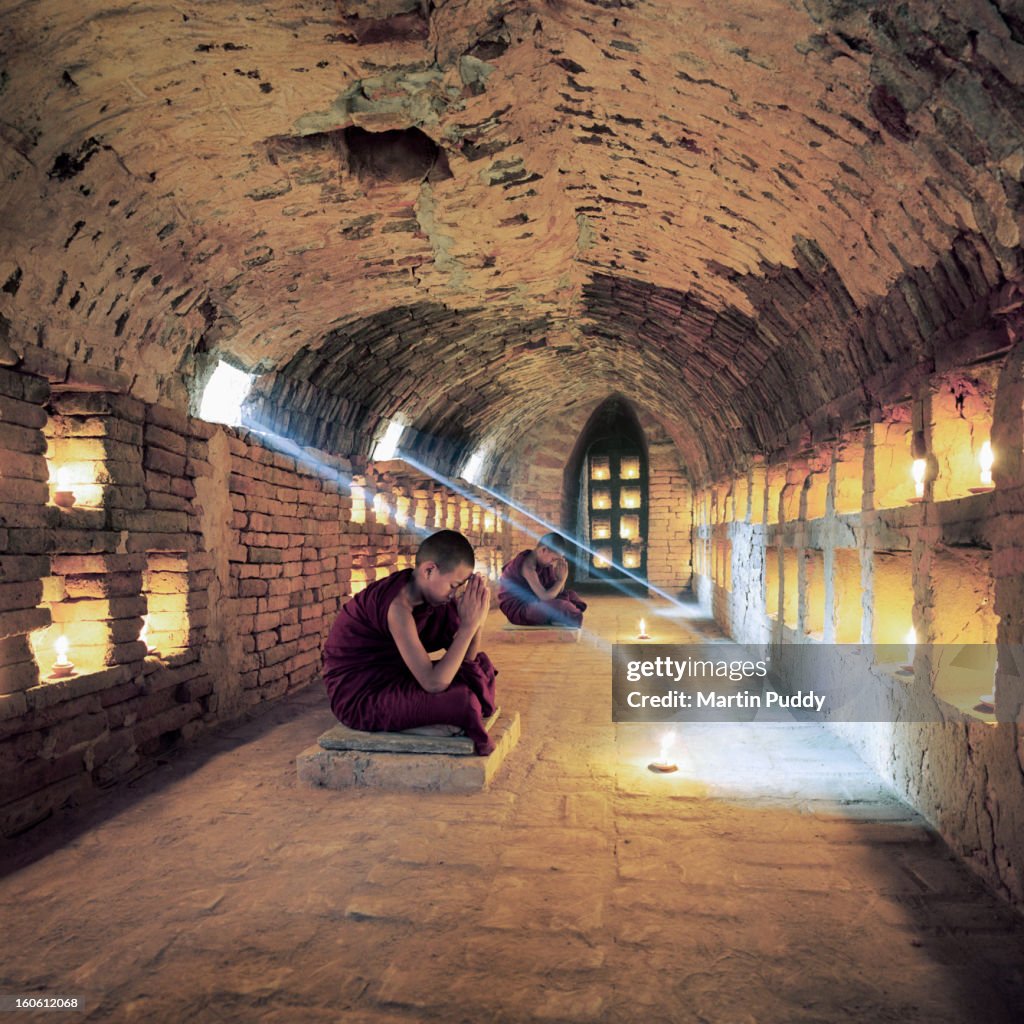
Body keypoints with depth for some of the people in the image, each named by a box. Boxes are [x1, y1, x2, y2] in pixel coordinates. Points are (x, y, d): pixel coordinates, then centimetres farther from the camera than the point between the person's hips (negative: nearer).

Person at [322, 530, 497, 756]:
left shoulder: (422, 591, -1)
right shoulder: (398, 606, -27)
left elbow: (467, 658, 3)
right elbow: (434, 683, -32)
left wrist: (476, 620, -14)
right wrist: (468, 624, -27)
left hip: (390, 681, 10)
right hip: (359, 697, -10)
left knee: (478, 667, 7)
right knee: (460, 699, -28)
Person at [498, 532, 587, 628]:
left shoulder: (541, 562, 4)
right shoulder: (528, 566, -24)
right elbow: (545, 597, -28)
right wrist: (561, 579, -15)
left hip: (530, 604, 10)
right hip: (517, 609, -10)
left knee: (572, 597, 9)